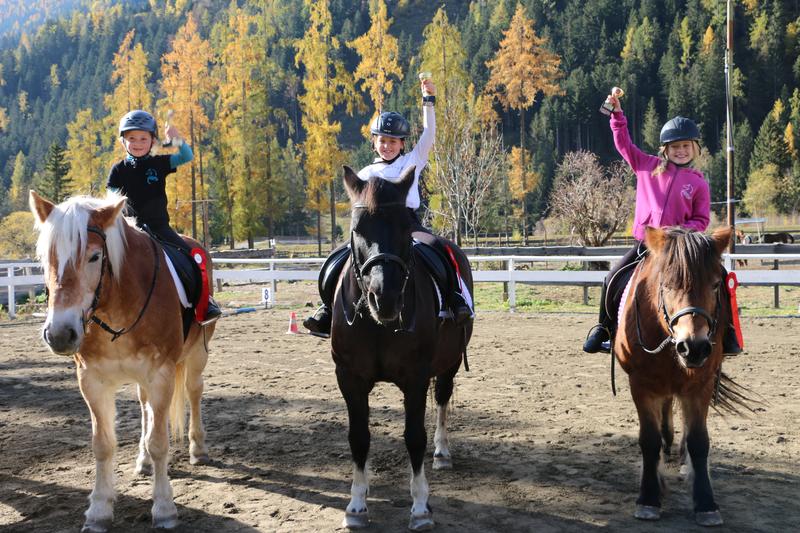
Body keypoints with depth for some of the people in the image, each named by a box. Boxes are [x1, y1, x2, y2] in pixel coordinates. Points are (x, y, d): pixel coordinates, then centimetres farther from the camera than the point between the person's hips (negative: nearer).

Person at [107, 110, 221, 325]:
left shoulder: (159, 164, 4)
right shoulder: (119, 170, 5)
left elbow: (187, 157, -5)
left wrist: (177, 140, -22)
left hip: (159, 227, 0)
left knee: (191, 255, -13)